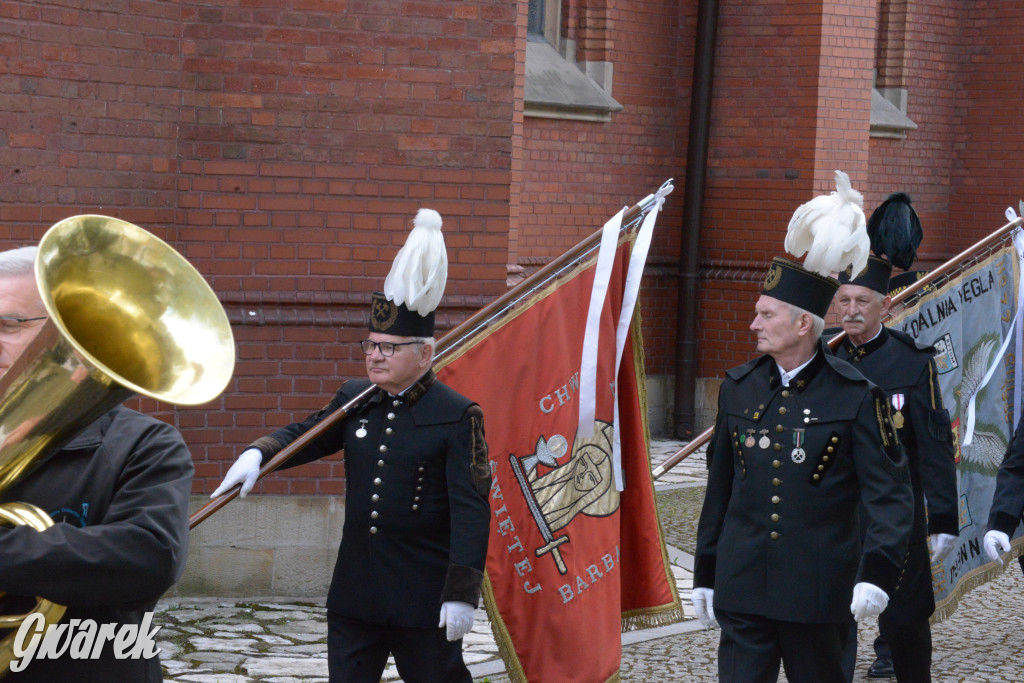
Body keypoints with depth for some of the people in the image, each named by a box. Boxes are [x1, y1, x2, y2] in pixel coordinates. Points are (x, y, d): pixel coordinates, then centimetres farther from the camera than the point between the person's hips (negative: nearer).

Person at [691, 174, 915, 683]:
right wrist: (705, 574, 16)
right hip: (742, 588, 3)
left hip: (817, 592, -3)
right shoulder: (739, 388, 8)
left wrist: (877, 573, -22)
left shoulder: (855, 397, -6)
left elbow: (890, 494, -9)